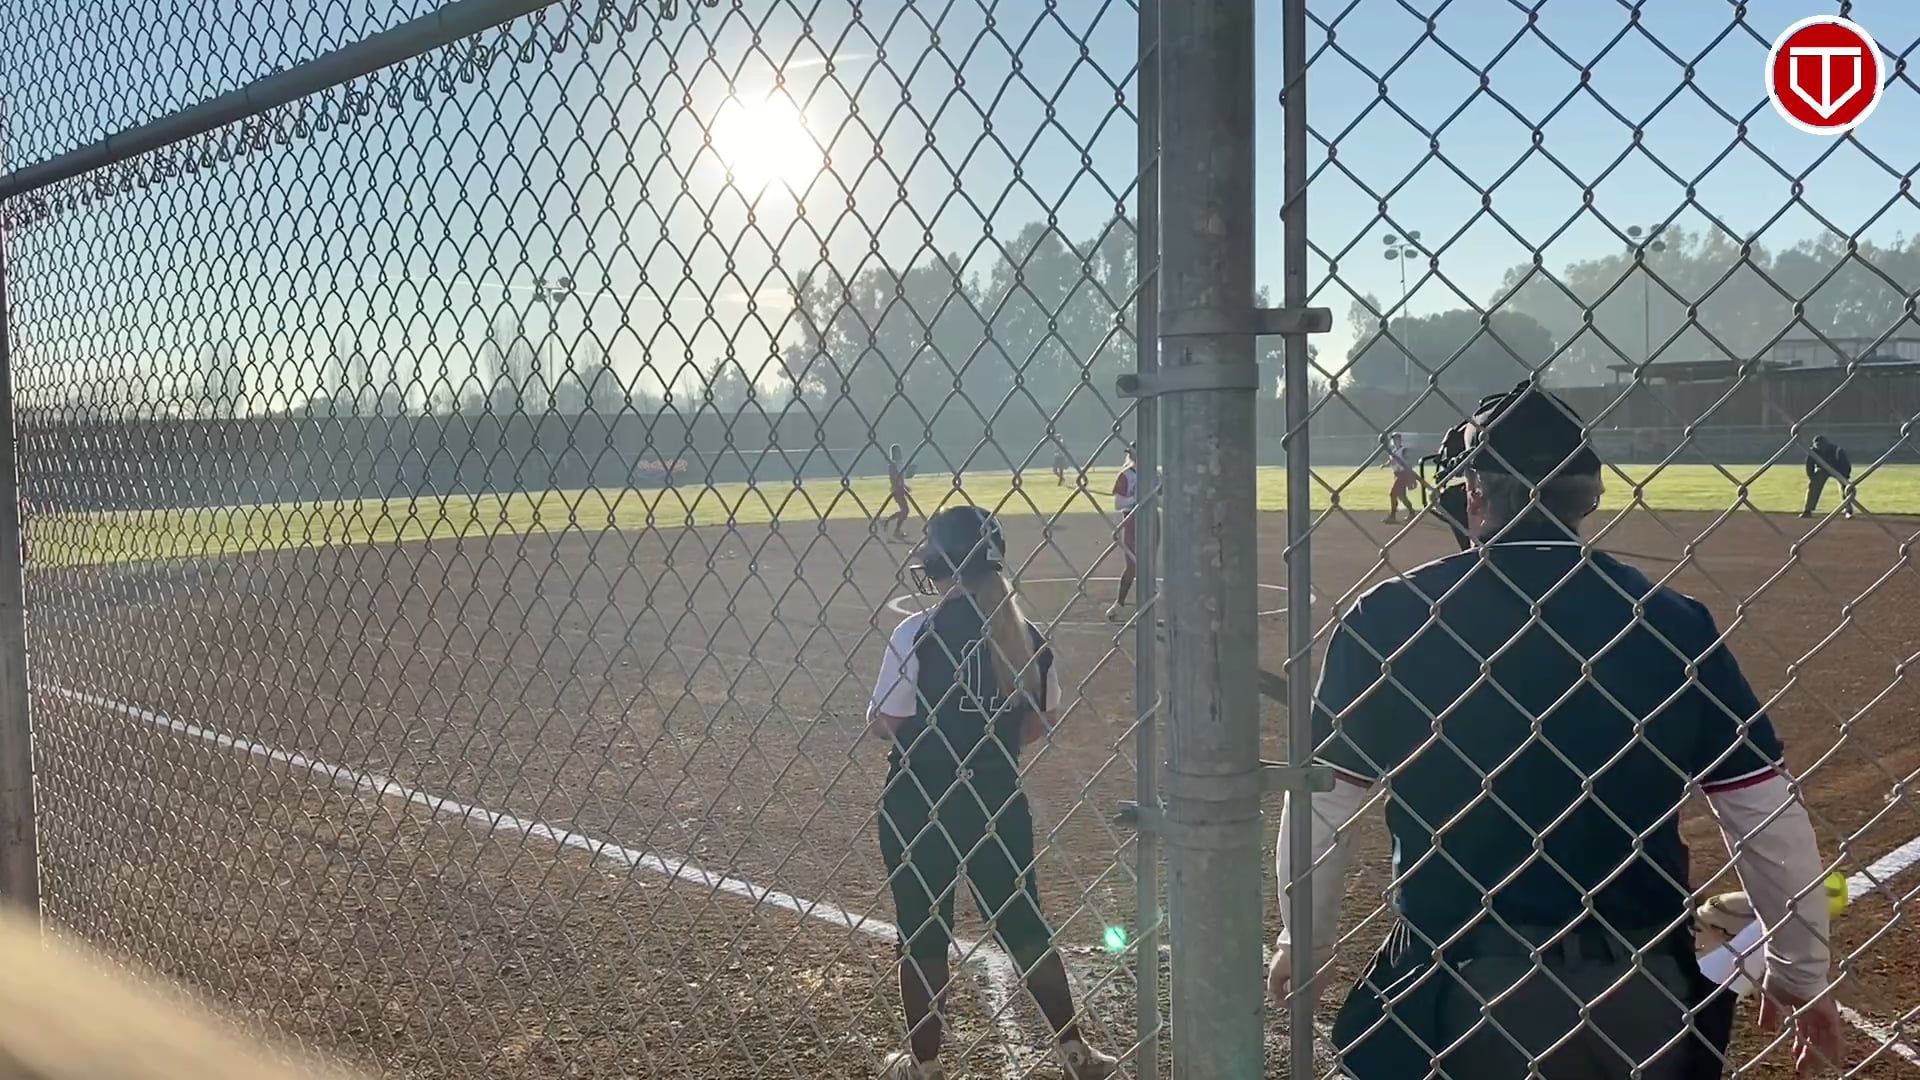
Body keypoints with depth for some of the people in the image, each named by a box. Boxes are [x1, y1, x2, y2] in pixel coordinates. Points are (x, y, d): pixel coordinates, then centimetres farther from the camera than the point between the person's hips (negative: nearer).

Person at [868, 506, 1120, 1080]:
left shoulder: (917, 632, -15)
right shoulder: (1025, 634, -3)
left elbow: (884, 723, -13)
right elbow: (1043, 720, 6)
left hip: (918, 804, -3)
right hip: (996, 805, 3)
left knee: (922, 932, 12)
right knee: (1023, 923, 15)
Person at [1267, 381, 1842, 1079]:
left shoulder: (1392, 615, -8)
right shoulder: (1675, 622, -3)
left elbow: (1321, 803, -6)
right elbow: (1766, 813, 0)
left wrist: (1305, 944, 8)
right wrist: (1801, 973, 14)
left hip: (1459, 983, -2)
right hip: (1644, 995, 3)